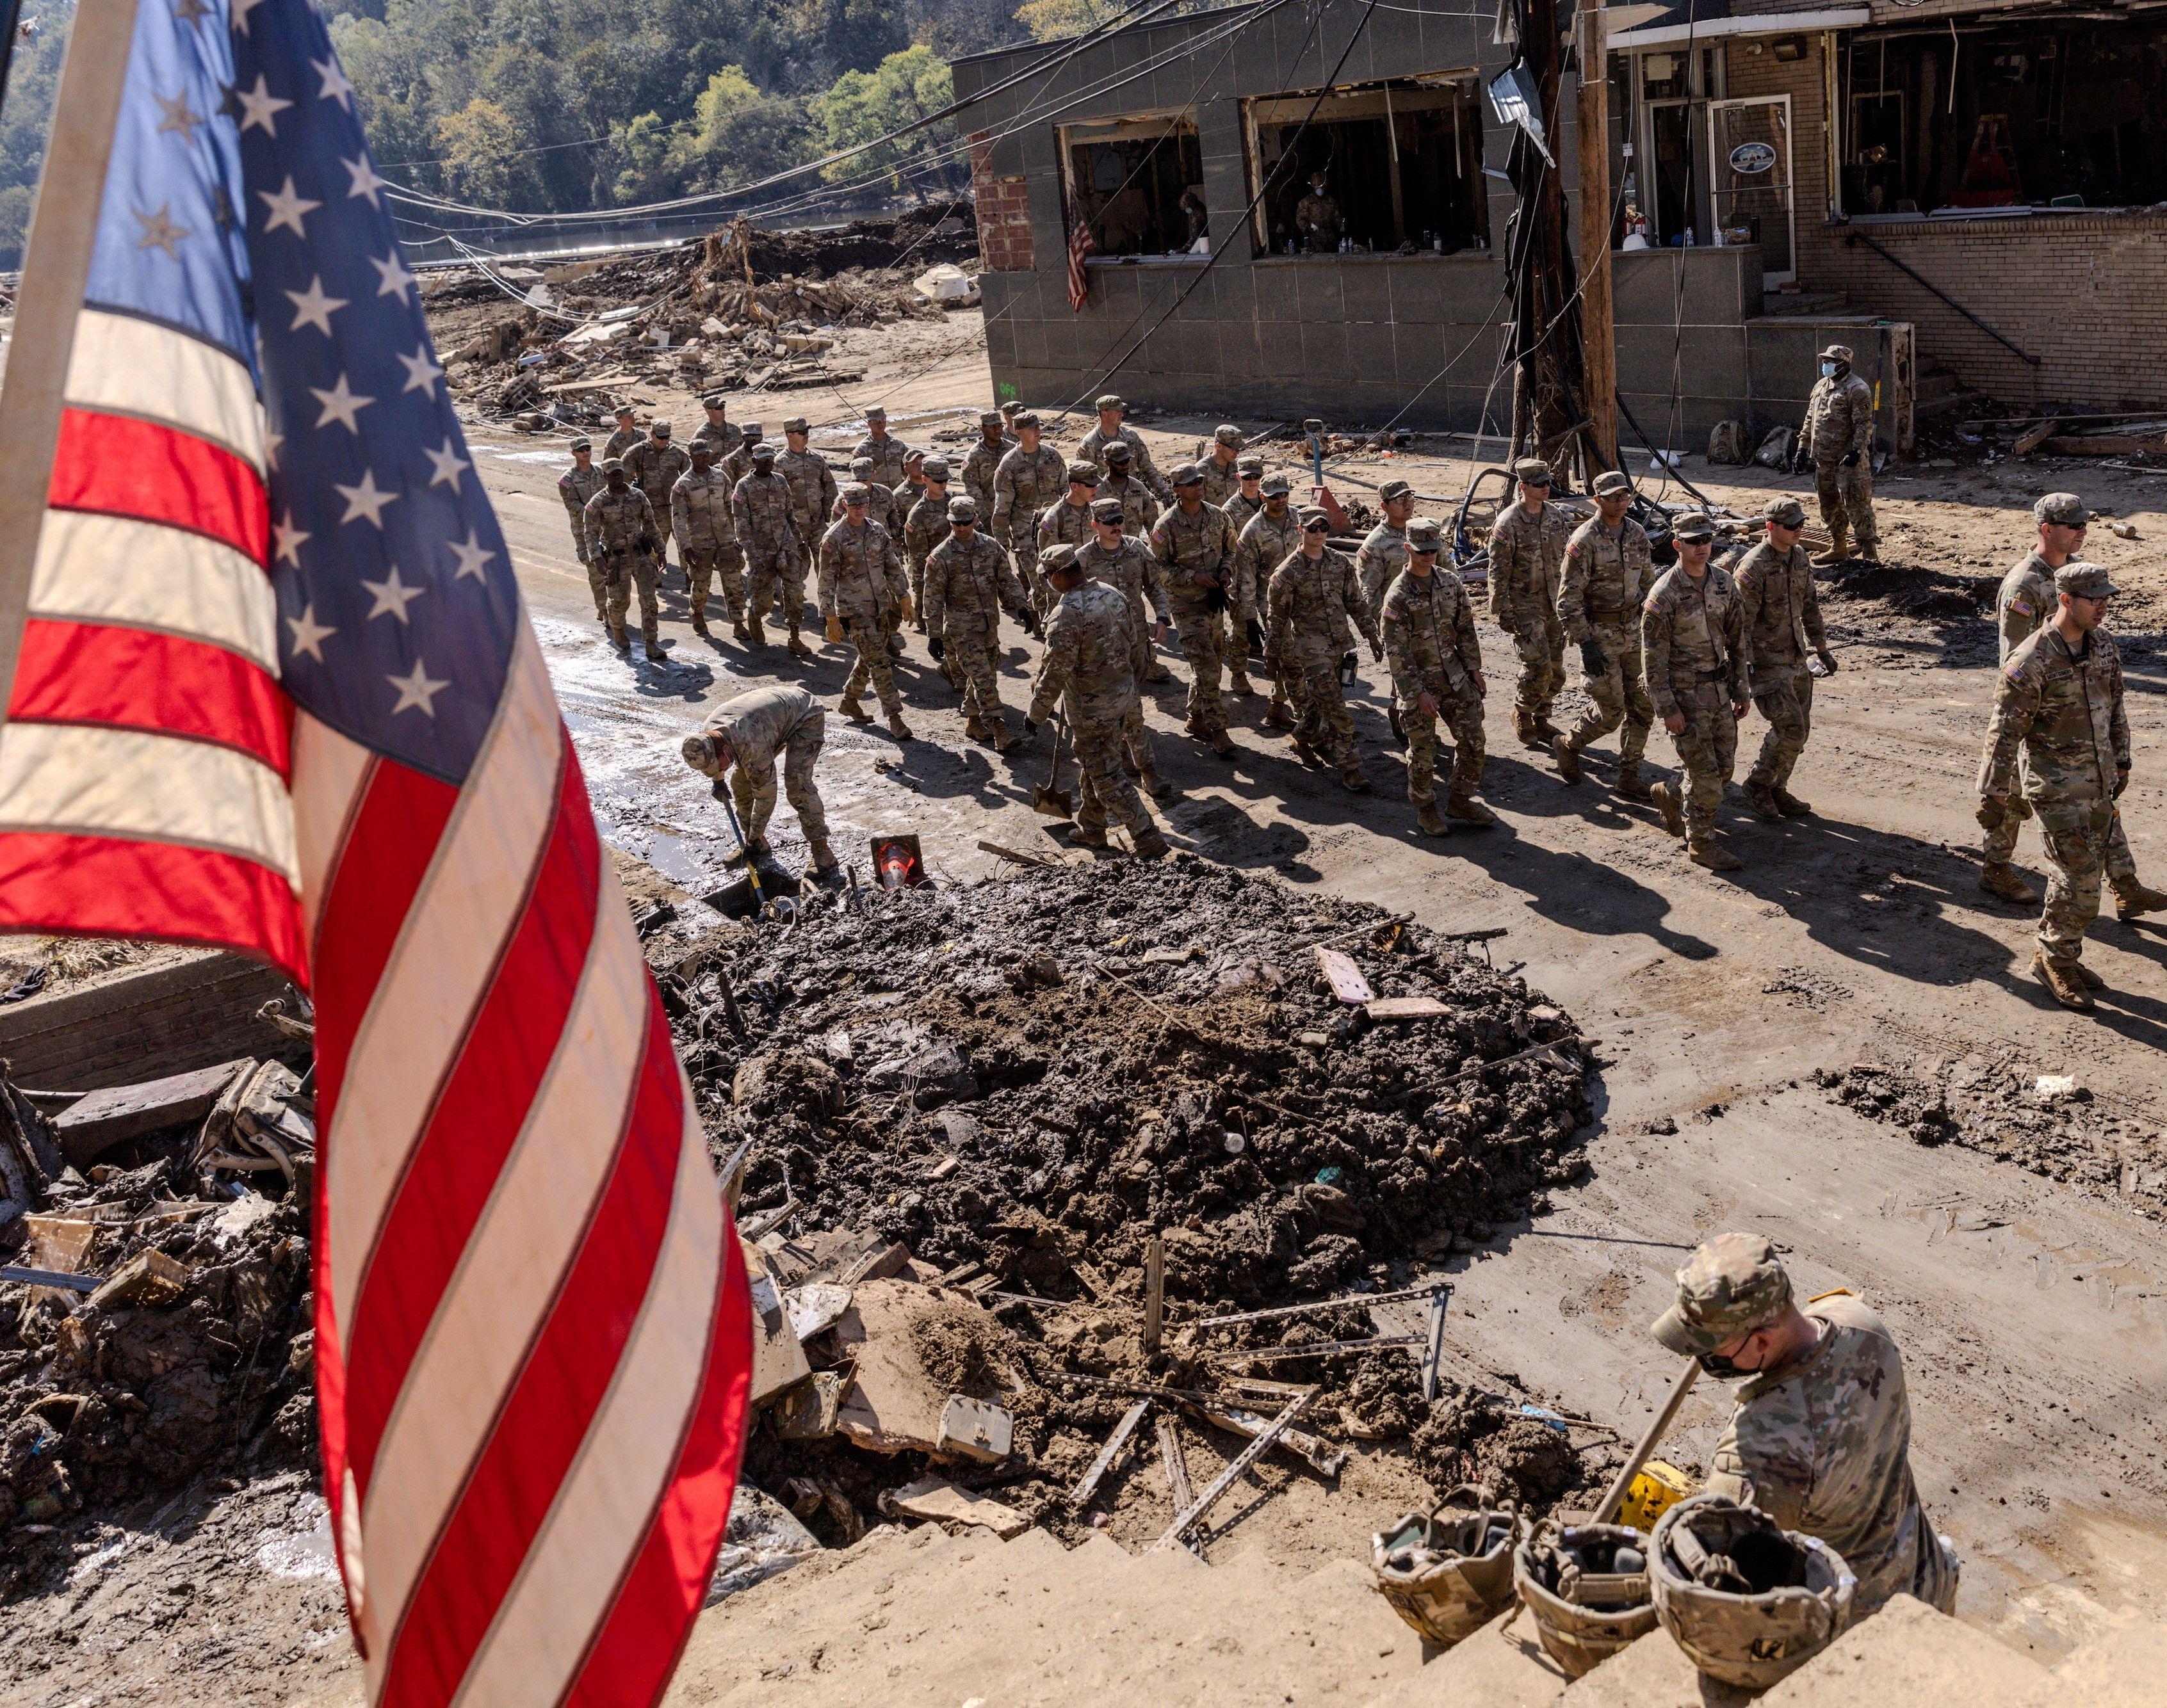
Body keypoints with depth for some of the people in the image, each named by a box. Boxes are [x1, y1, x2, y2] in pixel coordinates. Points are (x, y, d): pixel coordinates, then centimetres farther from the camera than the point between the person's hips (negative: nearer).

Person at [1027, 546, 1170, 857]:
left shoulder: (1067, 613, -25)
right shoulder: (1112, 593, 0)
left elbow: (1055, 671, -22)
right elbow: (1132, 641, 11)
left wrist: (1036, 713, -12)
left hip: (1091, 704, -9)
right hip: (1123, 689, 9)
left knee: (1106, 775, 1)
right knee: (1094, 763, 23)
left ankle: (1148, 839, 0)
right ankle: (1091, 829, 36)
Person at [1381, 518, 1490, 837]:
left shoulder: (1451, 584, 2)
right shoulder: (1398, 596, -15)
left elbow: (1466, 629, 12)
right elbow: (1396, 651, -16)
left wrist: (1474, 668, 7)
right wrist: (1418, 693, -17)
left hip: (1455, 676, 5)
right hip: (1417, 682, -5)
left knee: (1472, 739, 5)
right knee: (1423, 751, 3)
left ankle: (1460, 800, 23)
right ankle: (1425, 809, 22)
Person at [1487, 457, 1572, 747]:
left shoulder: (1557, 516, 5)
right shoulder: (1508, 523, -13)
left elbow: (1567, 559, 14)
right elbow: (1498, 572, -12)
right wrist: (1502, 612, -13)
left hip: (1554, 604, 6)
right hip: (1524, 605, -6)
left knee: (1555, 669, 10)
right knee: (1538, 666, -13)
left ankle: (1540, 720, 25)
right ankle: (1522, 715, 9)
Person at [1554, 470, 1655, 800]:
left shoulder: (1637, 534, 5)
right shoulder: (1584, 540, -15)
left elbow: (1649, 582, 17)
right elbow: (1568, 598, -16)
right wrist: (1585, 644, -20)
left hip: (1634, 632, 6)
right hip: (1599, 634, -6)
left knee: (1643, 705, 4)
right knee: (1610, 711, -3)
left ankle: (1629, 776, 15)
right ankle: (1568, 745, 25)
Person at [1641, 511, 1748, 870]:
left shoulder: (1724, 583, 3)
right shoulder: (1664, 594, -16)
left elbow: (1736, 640, 11)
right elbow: (1654, 656, -15)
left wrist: (1740, 691, 10)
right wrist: (1667, 709, -17)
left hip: (1719, 689, 6)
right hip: (1686, 694, -6)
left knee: (1723, 768, 13)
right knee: (1705, 775, -4)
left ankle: (1670, 795, 37)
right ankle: (1701, 844, 10)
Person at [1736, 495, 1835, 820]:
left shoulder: (1799, 556, 6)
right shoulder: (1753, 567, -19)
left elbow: (1810, 606, 18)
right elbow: (1739, 623, -20)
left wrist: (1821, 648, 20)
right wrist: (1742, 671, -22)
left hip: (1797, 659, 8)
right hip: (1766, 663, -8)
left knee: (1799, 731, 11)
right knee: (1790, 729, -11)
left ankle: (1776, 789, 26)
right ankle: (1758, 784, 9)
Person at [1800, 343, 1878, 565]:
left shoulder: (1857, 389, -12)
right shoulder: (1821, 386, 14)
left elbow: (1864, 425, -16)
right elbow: (1811, 418, 21)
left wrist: (1856, 451, -24)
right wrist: (1804, 445, 16)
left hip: (1849, 461, -8)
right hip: (1824, 459, 8)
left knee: (1856, 506, -8)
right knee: (1829, 506, 15)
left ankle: (1870, 553, -3)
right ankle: (1837, 549, 27)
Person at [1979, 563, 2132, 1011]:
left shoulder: (2102, 643, 2)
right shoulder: (2032, 662, -20)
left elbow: (2115, 706, 16)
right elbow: (2004, 732, -17)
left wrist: (2121, 760, 20)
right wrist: (1993, 795, -15)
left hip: (2099, 782, 7)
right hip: (2057, 788, -7)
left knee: (2078, 873, 15)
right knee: (2081, 880, -7)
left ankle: (2058, 953, 29)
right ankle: (2055, 957, 12)